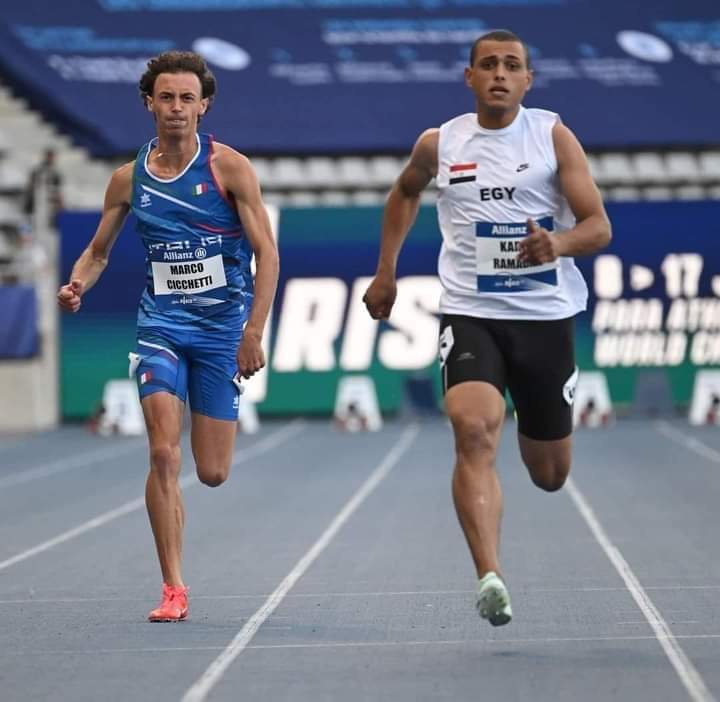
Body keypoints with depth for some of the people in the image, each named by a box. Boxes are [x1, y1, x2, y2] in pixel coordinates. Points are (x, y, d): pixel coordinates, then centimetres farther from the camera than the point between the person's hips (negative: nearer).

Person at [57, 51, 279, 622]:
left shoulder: (229, 168, -6)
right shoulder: (129, 178, 4)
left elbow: (266, 253, -7)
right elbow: (99, 251, 16)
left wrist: (254, 332, -16)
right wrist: (78, 286, -7)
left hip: (223, 326, -2)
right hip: (161, 324, 2)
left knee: (212, 473, 2)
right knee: (164, 454, -16)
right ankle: (174, 590, -9)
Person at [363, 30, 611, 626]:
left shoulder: (553, 136, -1)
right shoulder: (439, 144, 4)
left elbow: (599, 227, -6)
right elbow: (405, 192, 27)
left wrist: (559, 243, -28)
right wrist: (385, 272, 23)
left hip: (546, 314, 0)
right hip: (470, 314, 0)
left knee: (550, 476, 12)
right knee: (474, 431, -27)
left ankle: (535, 431, 51)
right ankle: (490, 578, -34)